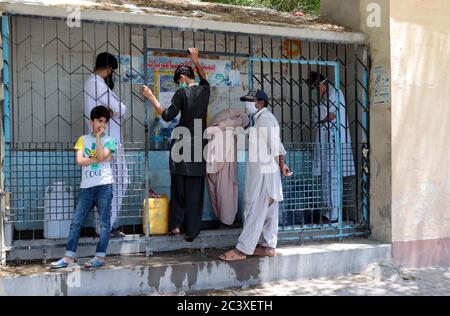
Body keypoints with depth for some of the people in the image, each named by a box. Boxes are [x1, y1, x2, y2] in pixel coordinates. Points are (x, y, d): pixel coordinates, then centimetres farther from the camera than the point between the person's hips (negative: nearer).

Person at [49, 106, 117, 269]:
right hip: (86, 187, 3)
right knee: (76, 221, 2)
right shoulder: (83, 139, 13)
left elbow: (100, 157, -12)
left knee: (104, 222, -2)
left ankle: (100, 257, 2)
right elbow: (79, 161, 0)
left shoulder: (109, 140, 6)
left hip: (104, 186, -3)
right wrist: (97, 159, -7)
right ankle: (69, 257, 6)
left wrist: (98, 136, -6)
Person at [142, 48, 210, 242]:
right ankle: (191, 231, 5)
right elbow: (203, 78, 29)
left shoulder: (182, 93, -8)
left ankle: (176, 224, 11)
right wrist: (196, 61, 35)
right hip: (199, 145, 3)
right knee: (195, 191, 4)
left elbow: (167, 116, -8)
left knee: (178, 188, 10)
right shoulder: (204, 90, 6)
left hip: (182, 144, -3)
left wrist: (151, 97, -2)